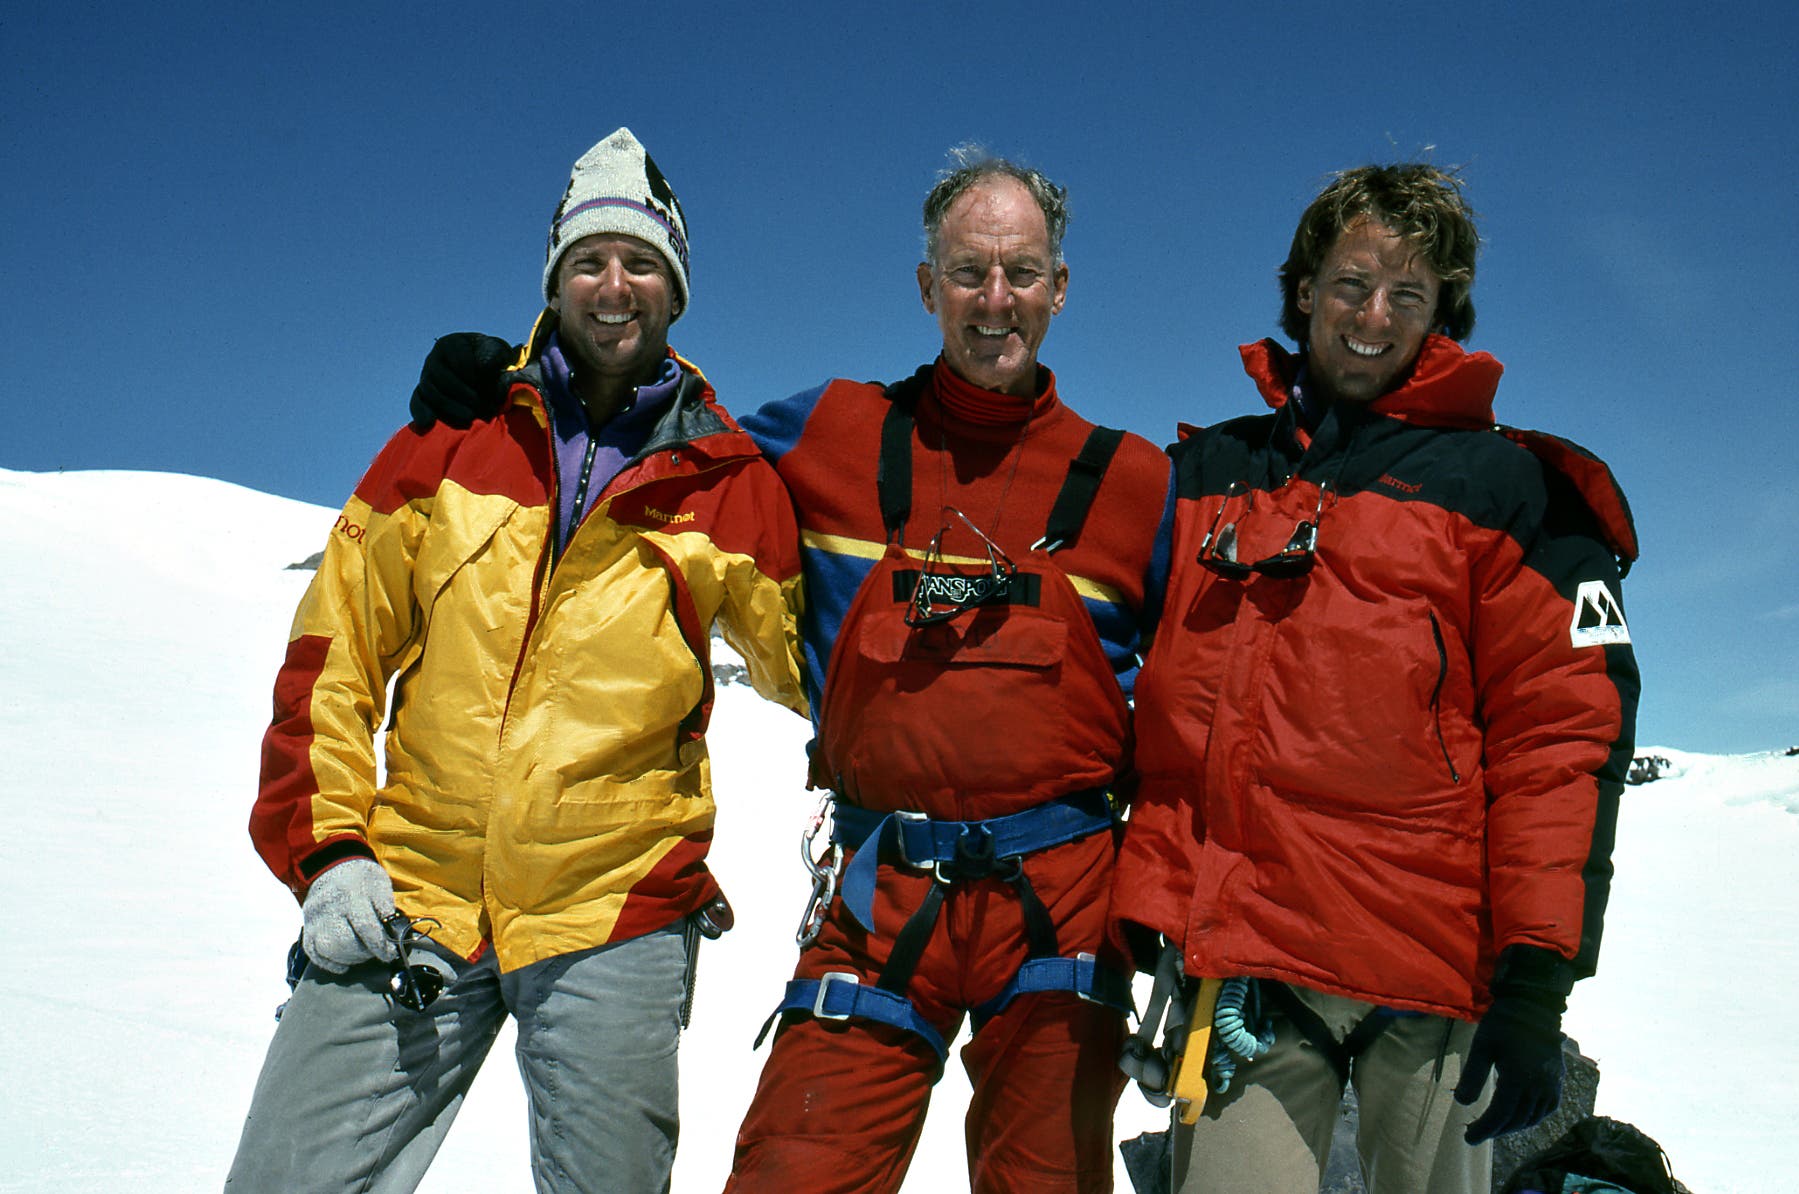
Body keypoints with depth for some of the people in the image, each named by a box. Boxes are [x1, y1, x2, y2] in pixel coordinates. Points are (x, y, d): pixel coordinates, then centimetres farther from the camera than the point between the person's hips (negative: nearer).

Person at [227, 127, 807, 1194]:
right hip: (408, 896, 2)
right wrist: (324, 848, 0)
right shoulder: (452, 440, 7)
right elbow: (334, 648, 8)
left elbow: (816, 667, 14)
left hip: (617, 916, -1)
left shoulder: (730, 482, 3)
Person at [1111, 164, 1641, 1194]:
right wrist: (1144, 913, 8)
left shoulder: (1509, 486, 6)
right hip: (1235, 962, 2)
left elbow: (1566, 729, -2)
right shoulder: (1206, 474, 15)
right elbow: (1158, 706, 15)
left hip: (1432, 961, -1)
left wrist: (1540, 977, -10)